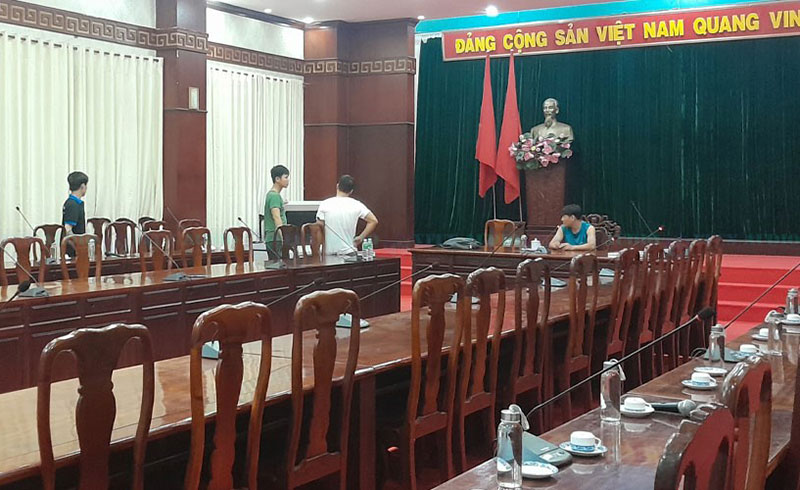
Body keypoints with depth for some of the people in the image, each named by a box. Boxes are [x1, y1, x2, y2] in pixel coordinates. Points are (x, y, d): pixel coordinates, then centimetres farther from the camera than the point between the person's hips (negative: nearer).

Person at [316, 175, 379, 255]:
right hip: (348, 252, 1)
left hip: (329, 253, -1)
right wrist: (361, 238, 5)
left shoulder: (325, 204, -3)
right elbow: (373, 221, -1)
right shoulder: (356, 205, 0)